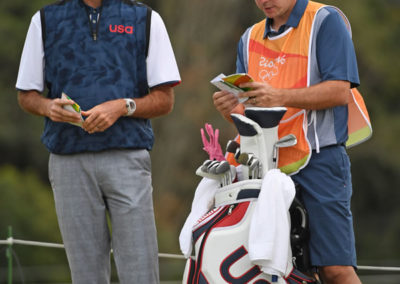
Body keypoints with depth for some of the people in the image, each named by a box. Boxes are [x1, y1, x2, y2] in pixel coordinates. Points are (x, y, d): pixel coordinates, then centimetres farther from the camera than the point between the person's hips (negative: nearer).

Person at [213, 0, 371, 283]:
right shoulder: (251, 38, 21)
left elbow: (341, 91, -10)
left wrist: (280, 97, -22)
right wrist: (231, 109, -5)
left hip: (319, 157, -6)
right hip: (265, 163, 6)